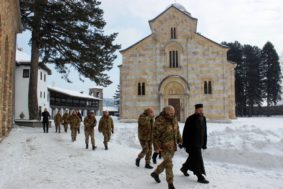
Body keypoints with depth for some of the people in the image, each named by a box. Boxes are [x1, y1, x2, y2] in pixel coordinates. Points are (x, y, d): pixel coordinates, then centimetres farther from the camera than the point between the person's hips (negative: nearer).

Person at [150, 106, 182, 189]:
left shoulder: (174, 119, 2)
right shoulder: (160, 121, -20)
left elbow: (177, 129, 17)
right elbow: (156, 134, -15)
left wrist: (179, 139, 12)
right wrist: (158, 146, -17)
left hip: (173, 145, 8)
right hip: (164, 146, -7)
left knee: (167, 162, 20)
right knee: (169, 164, -8)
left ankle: (155, 173, 41)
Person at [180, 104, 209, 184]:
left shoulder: (203, 119, 8)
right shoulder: (190, 119, -15)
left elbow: (204, 132, 14)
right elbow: (185, 132, -14)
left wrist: (204, 143, 13)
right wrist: (185, 143, -15)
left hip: (199, 143, 8)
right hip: (192, 143, -8)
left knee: (193, 158, 19)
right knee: (197, 160, -7)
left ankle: (184, 168, 41)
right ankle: (200, 177, 1)